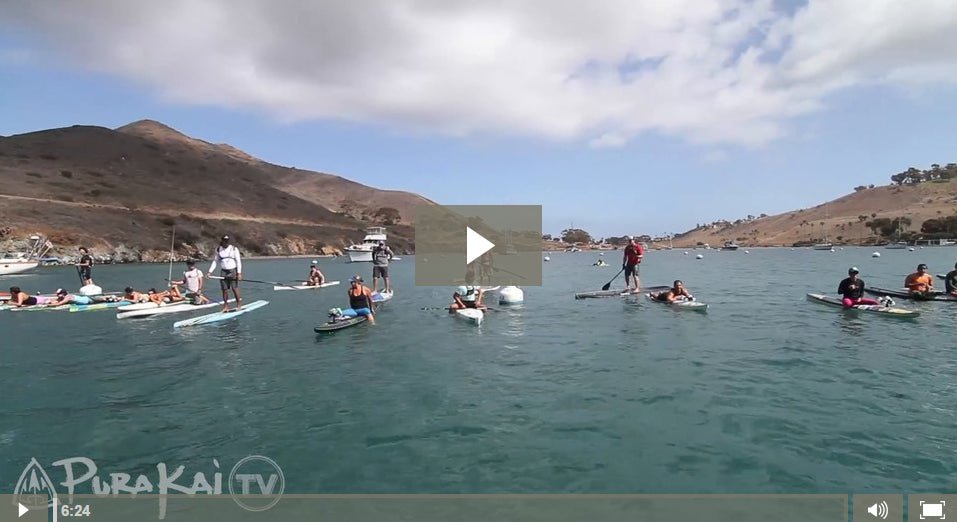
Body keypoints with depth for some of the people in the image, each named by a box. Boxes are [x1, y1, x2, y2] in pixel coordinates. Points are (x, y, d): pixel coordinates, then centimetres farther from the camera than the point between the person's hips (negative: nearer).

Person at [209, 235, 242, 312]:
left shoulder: (234, 249, -2)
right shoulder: (218, 250, 8)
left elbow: (238, 261, -4)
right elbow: (215, 261, 12)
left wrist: (239, 273, -11)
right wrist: (210, 272, 3)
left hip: (233, 271, -3)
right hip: (223, 271, 3)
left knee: (235, 288, -6)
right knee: (224, 289, 2)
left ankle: (239, 304, 5)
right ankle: (226, 306, 8)